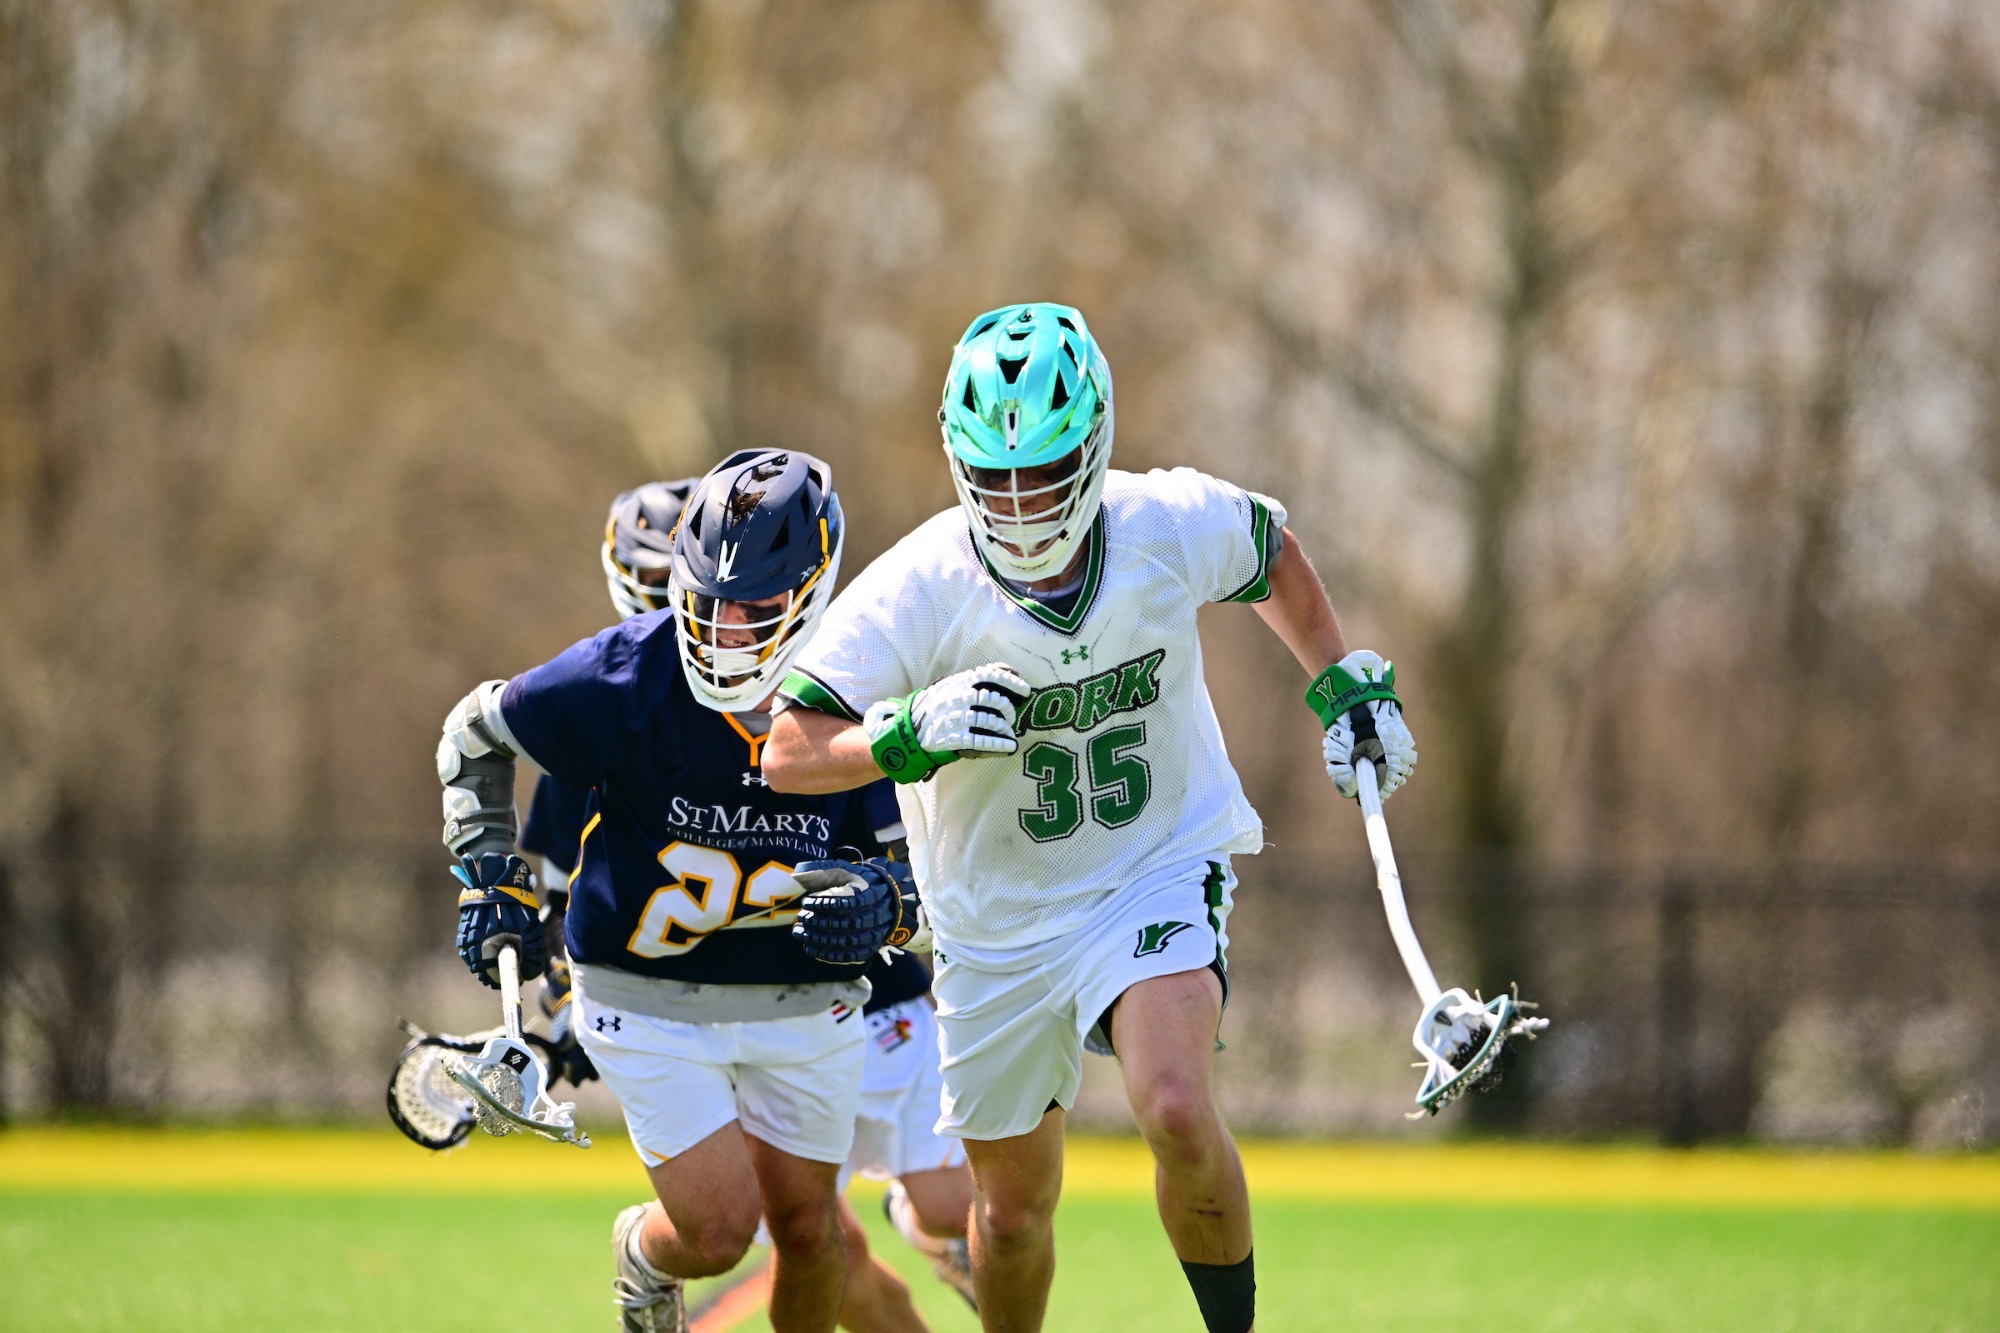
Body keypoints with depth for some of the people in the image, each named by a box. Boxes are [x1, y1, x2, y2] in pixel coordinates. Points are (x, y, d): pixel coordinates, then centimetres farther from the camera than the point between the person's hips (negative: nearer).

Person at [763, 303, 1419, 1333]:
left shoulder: (1175, 527, -17)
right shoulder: (919, 589, -22)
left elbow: (1276, 556, 8)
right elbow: (787, 751, -22)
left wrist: (1348, 687, 6)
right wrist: (915, 734, -38)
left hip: (1162, 869, -1)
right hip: (998, 919, 1)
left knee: (1177, 1112, -28)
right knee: (1014, 1212, 11)